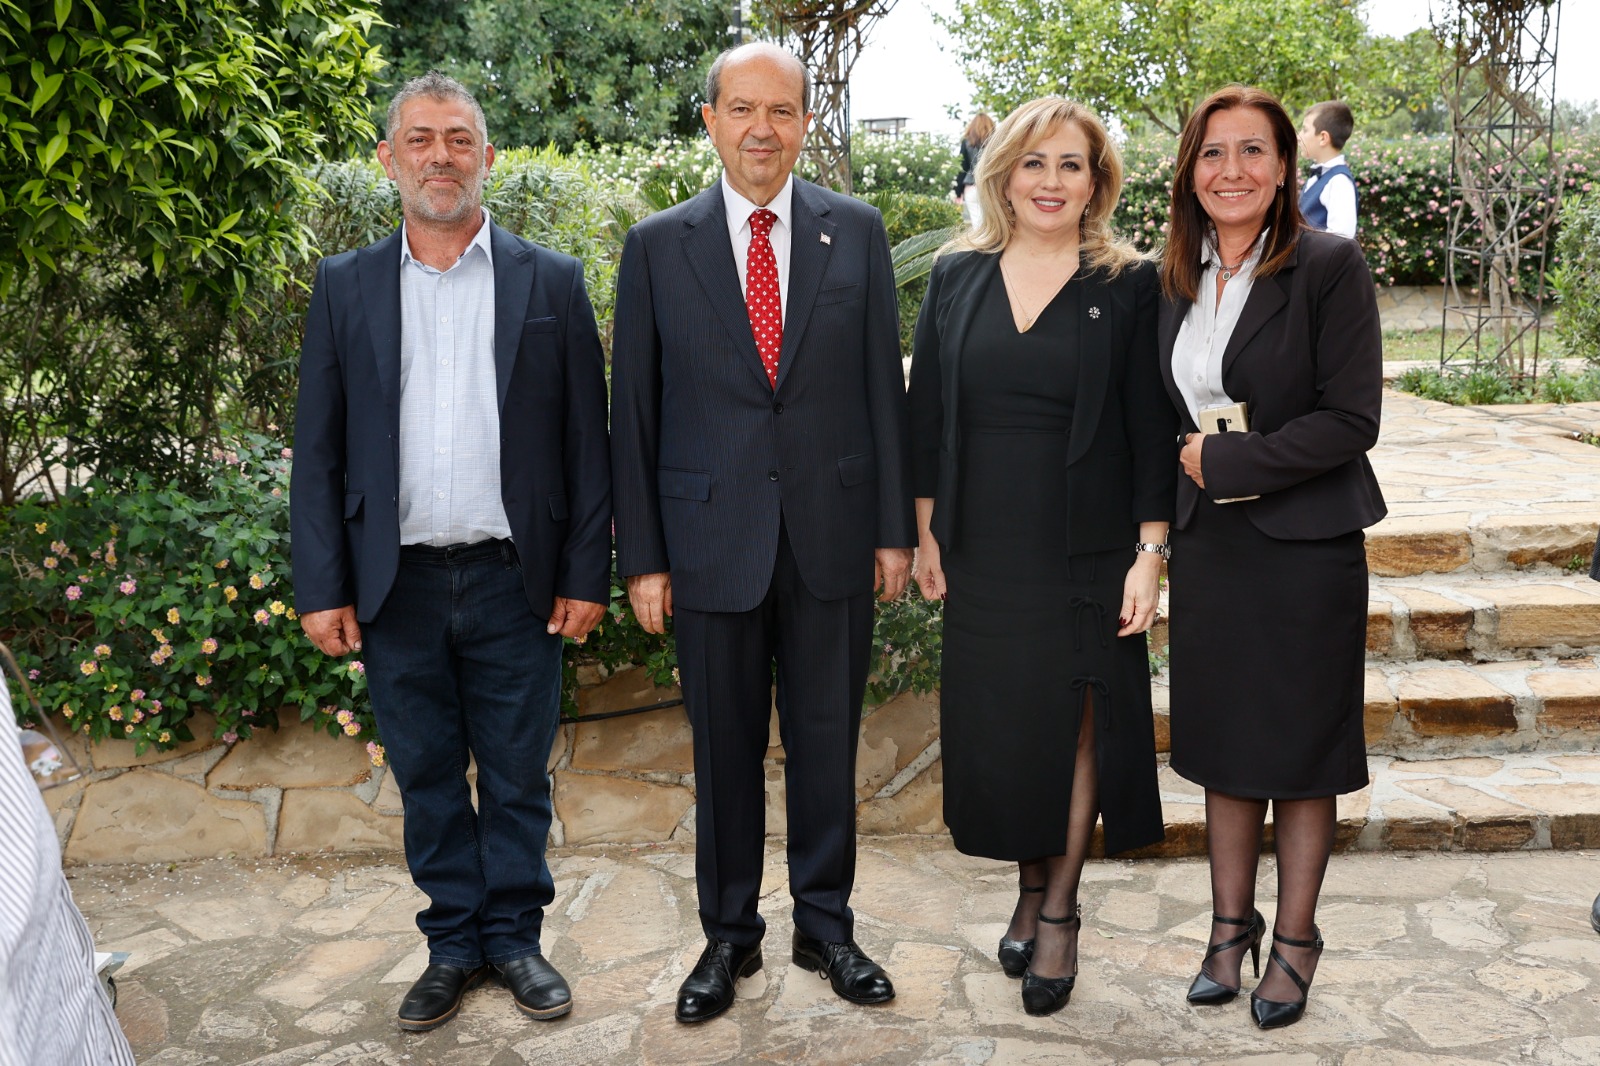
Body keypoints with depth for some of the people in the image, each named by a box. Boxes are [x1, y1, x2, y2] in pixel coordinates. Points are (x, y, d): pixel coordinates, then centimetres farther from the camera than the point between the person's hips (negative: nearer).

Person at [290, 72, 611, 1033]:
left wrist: (586, 573, -4)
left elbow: (586, 441, 1)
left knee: (518, 776, 10)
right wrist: (322, 586, -2)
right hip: (398, 586, 2)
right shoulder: (346, 286, 6)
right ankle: (453, 944, 29)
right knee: (427, 778, 13)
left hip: (514, 581, -1)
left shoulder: (551, 282, 2)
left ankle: (515, 935, 27)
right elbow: (319, 450, 4)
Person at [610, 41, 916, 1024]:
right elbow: (635, 413, 1)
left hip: (833, 535, 1)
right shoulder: (657, 246, 1)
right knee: (725, 749, 11)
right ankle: (729, 935, 29)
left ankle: (826, 924, 31)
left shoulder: (856, 231, 3)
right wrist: (642, 557, -1)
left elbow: (884, 385, 4)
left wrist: (895, 527, 2)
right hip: (712, 540, 0)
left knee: (827, 741, 12)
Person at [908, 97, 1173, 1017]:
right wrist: (926, 531, 3)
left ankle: (1061, 910, 22)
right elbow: (928, 414, 7)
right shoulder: (958, 278, 5)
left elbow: (1152, 431, -4)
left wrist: (1150, 552, -10)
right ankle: (1030, 885, 31)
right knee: (997, 723, 10)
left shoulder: (1129, 285, -2)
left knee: (1076, 723, 6)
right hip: (982, 551, 3)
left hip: (1086, 551, -2)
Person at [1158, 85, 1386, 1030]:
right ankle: (1231, 925, 29)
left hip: (1305, 543, -5)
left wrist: (1228, 459, -15)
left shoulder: (1330, 266, -10)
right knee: (1223, 740, 13)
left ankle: (1295, 941, 24)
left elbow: (1352, 418, -15)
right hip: (1209, 543, 5)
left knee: (1301, 749, 7)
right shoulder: (1178, 280, 7)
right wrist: (1187, 465, 1)